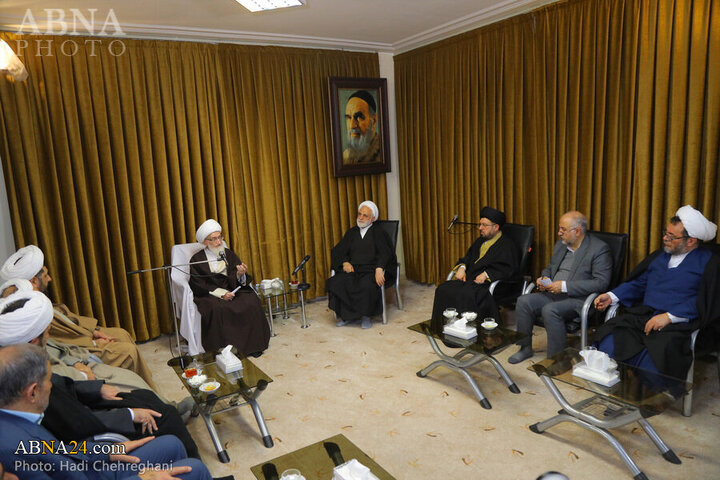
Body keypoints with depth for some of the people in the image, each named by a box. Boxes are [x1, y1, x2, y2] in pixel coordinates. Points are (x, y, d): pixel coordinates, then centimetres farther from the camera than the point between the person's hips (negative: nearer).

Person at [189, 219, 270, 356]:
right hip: (209, 295, -3)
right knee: (217, 309, -35)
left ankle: (251, 344, -16)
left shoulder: (229, 254, 11)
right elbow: (198, 286, -5)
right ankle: (224, 348, -23)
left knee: (251, 301, -24)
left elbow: (237, 282, 5)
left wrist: (240, 274, -20)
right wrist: (221, 293, -16)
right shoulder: (197, 260, 2)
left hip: (231, 291, 3)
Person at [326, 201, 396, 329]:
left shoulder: (379, 233, 9)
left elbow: (384, 253, -6)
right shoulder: (351, 233, 22)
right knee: (336, 282, -27)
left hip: (371, 269, -3)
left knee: (367, 285, -36)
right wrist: (345, 263, -8)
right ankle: (347, 315, -13)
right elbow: (337, 251, 14)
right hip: (353, 269, 4)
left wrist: (379, 269, -26)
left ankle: (365, 315, -15)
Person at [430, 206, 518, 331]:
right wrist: (462, 267, 4)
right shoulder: (480, 241, 24)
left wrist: (487, 274, -22)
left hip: (489, 283, -8)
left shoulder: (507, 245, -2)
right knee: (443, 290, -15)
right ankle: (441, 327, -8)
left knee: (466, 295, -35)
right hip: (469, 278, 8)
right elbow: (468, 257, 27)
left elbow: (507, 269, -13)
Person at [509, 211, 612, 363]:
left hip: (578, 299, -7)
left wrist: (565, 286, -22)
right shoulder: (560, 245, 14)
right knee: (523, 301, -14)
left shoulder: (599, 249, -9)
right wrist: (544, 278, 2)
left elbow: (601, 282, -18)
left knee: (549, 310, -33)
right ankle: (525, 347, 1)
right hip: (552, 294, 7)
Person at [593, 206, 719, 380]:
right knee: (608, 346, -20)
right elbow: (639, 283, 21)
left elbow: (703, 301, -7)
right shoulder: (660, 255, 20)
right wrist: (611, 296, 5)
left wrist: (668, 316, -17)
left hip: (677, 325, -5)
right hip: (642, 315, 5)